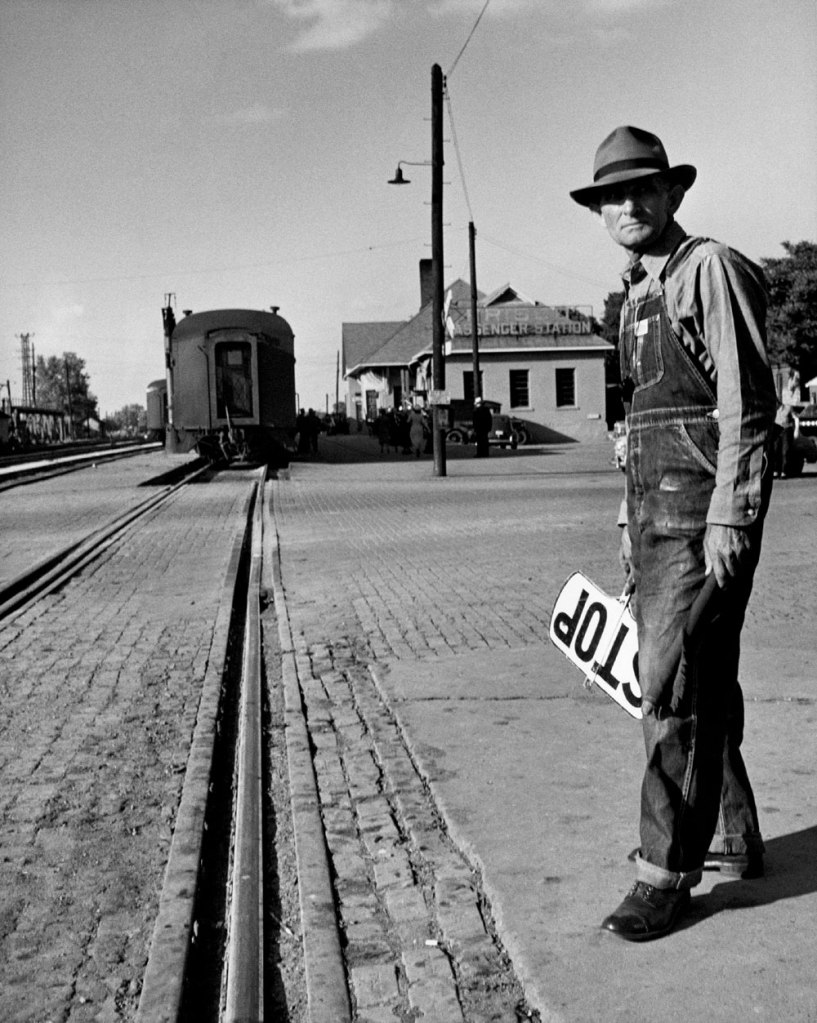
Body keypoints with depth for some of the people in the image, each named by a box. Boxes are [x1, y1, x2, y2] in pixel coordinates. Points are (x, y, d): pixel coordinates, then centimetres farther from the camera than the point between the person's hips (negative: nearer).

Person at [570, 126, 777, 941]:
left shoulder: (712, 270, -7)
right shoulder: (637, 298, 19)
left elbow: (747, 401, -15)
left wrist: (729, 516, -20)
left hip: (705, 505, -9)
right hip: (653, 505, 9)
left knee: (672, 685, -9)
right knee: (698, 680, 15)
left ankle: (669, 871, 3)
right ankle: (731, 838, 29)